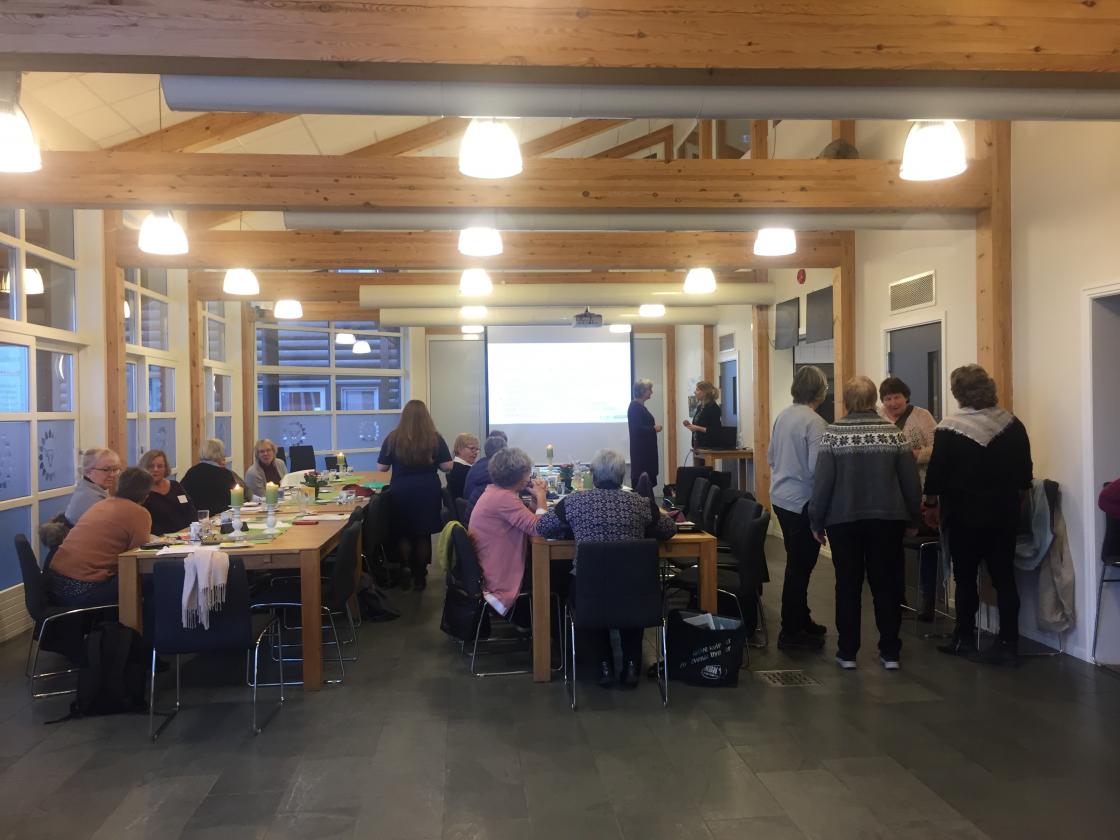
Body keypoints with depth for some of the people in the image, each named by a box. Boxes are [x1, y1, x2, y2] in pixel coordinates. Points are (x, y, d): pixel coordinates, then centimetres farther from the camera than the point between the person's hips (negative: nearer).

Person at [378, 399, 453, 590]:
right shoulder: (435, 439, -7)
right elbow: (447, 466, -5)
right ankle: (420, 576, 14)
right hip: (428, 493, 0)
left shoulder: (393, 438, -6)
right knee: (423, 535, 10)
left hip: (401, 493, 0)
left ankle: (406, 575, 15)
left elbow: (381, 467, -1)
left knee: (403, 534, 14)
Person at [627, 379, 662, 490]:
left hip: (647, 449, 10)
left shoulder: (640, 406, 15)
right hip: (641, 450, -10)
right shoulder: (635, 407, -14)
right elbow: (637, 429, -22)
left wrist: (654, 427, 9)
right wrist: (654, 428, -10)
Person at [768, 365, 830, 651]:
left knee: (798, 563, 20)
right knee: (800, 566, 2)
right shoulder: (815, 422, -18)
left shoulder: (782, 416, 5)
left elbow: (770, 457, 13)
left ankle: (801, 619, 33)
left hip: (781, 498, 8)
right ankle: (791, 632, 10)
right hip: (802, 502, -8)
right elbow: (816, 468, -23)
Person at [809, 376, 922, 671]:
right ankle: (890, 653, 15)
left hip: (843, 520, -1)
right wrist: (913, 518, 12)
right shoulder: (893, 432, -2)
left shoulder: (833, 433, -8)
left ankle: (847, 653, 13)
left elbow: (822, 482, -9)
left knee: (848, 585, 7)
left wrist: (817, 522, 0)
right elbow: (911, 480, 0)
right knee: (886, 584, 9)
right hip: (887, 519, 1)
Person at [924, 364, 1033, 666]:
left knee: (965, 577, 7)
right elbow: (1025, 472, 8)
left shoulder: (949, 429, -13)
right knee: (1004, 577, 7)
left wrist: (932, 501, 7)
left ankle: (965, 640, 15)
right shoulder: (1012, 424, 1)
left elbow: (936, 474, -8)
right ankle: (1008, 644, 8)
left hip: (964, 515, -4)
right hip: (1004, 513, 4)